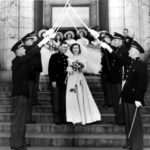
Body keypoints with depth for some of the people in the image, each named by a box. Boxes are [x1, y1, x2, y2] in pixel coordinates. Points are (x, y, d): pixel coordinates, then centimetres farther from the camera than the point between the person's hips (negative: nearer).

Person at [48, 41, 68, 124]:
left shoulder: (66, 58, 15)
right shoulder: (54, 56, 0)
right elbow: (50, 69, -5)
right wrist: (52, 80, -12)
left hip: (64, 82, 5)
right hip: (56, 82, -5)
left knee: (63, 101, 5)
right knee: (56, 100, -2)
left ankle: (63, 118, 10)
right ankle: (56, 118, 3)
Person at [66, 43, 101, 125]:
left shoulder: (82, 58, 7)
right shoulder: (70, 59, 14)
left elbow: (84, 69, 1)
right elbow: (68, 70, 12)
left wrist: (81, 66, -18)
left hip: (80, 79, -2)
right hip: (71, 79, 2)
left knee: (81, 97, -7)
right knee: (72, 98, -3)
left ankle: (83, 118, 0)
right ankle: (75, 118, 4)